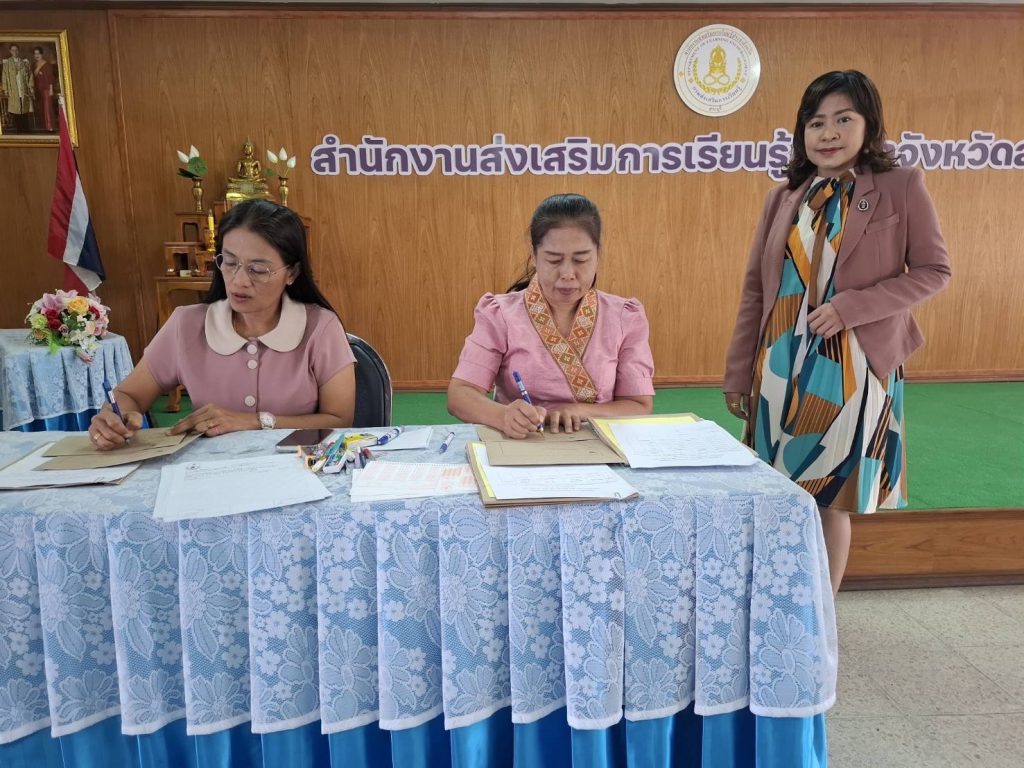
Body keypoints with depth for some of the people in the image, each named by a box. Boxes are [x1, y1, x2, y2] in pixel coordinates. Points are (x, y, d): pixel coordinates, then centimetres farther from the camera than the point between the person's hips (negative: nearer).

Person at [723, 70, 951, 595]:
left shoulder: (902, 186, -1)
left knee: (832, 499, 5)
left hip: (854, 368, -3)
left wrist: (851, 306, -16)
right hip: (783, 367, 3)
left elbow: (934, 271, -2)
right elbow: (755, 290, 7)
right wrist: (737, 374, 5)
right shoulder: (783, 197, 8)